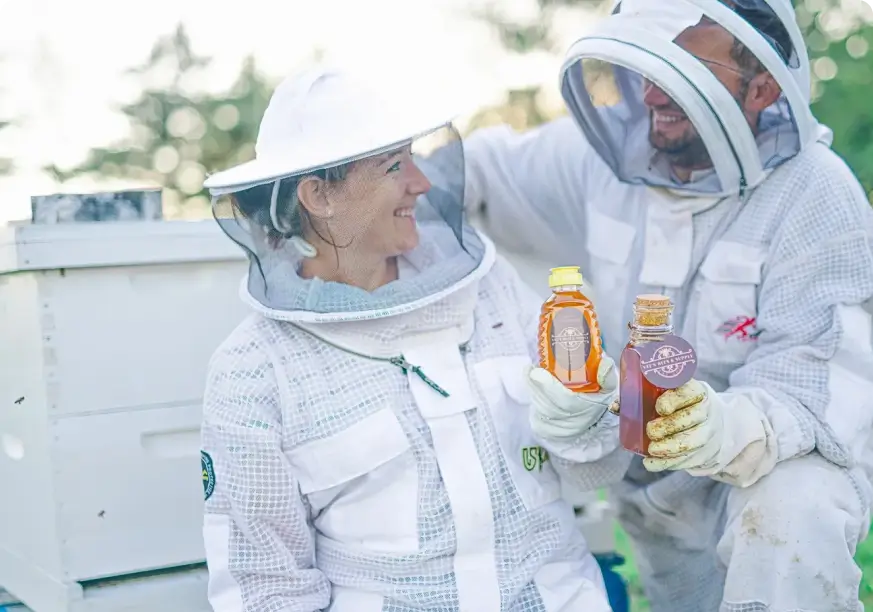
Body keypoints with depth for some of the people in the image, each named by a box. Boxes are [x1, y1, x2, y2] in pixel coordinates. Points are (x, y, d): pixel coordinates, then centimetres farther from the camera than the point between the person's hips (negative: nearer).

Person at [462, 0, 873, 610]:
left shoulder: (820, 201, -23)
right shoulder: (608, 151, -8)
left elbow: (814, 391, -28)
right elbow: (485, 170, 9)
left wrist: (731, 429, -49)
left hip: (782, 459, -5)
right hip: (649, 471, 5)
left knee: (792, 513, -35)